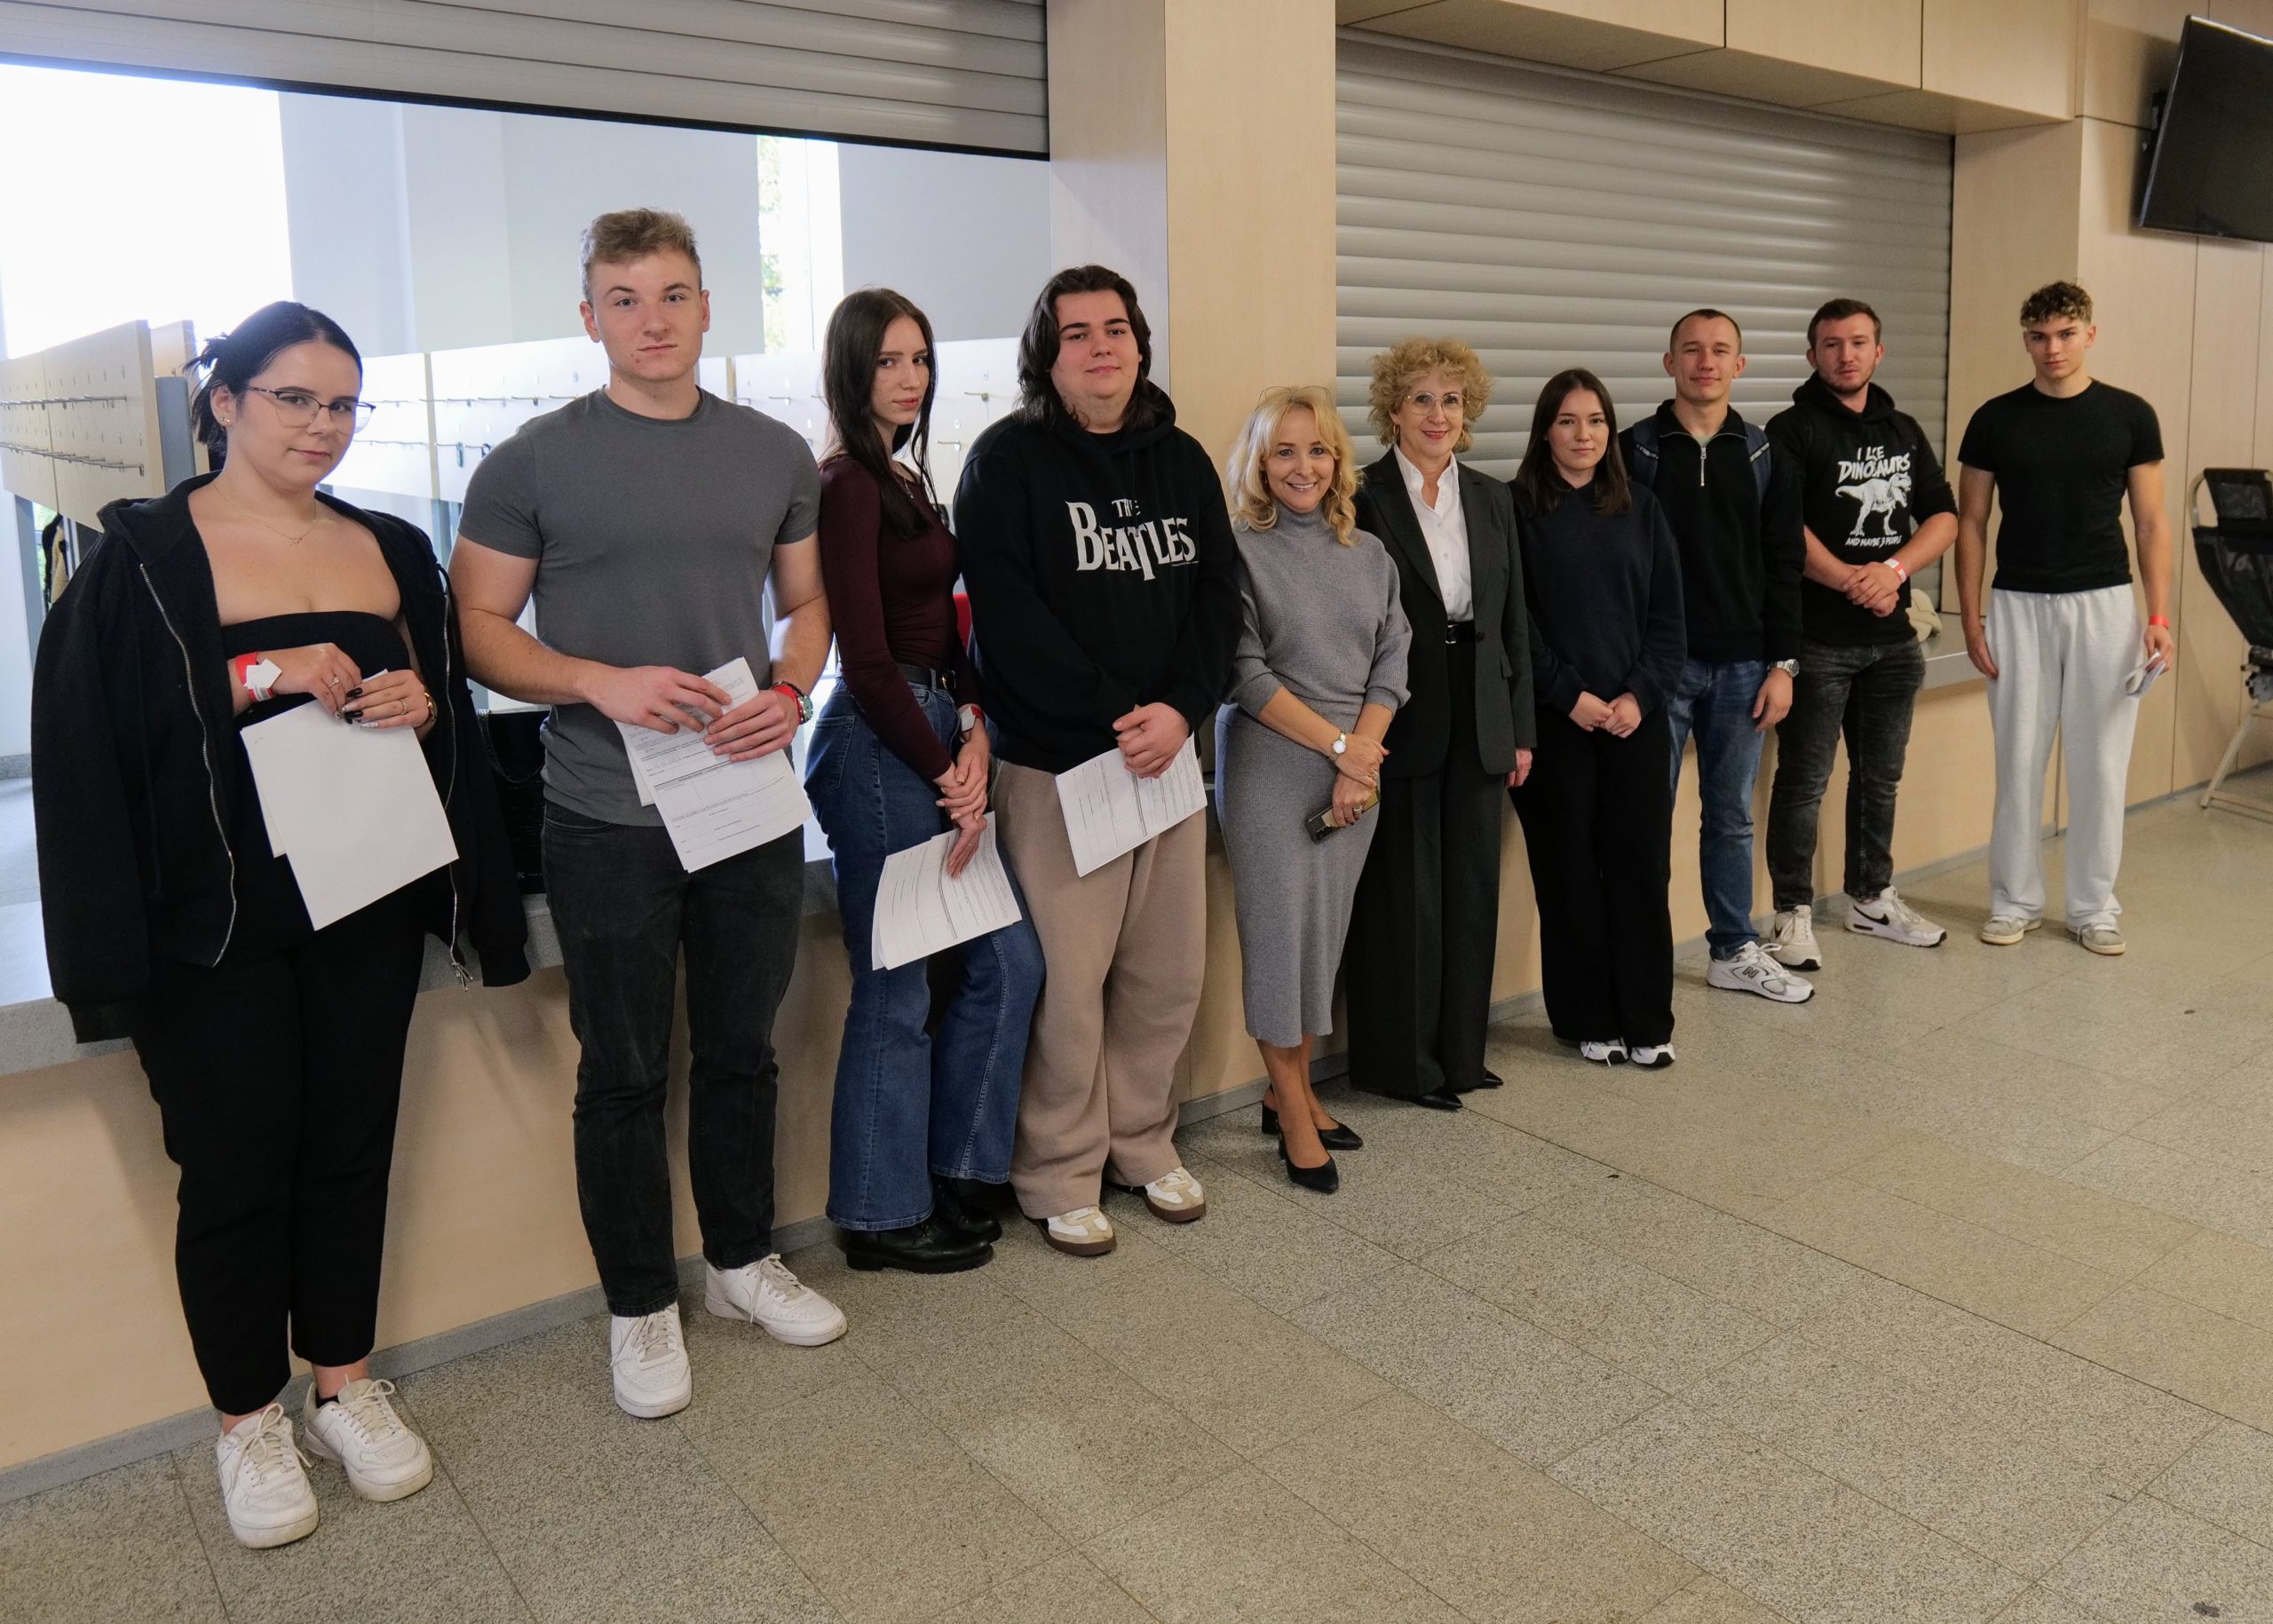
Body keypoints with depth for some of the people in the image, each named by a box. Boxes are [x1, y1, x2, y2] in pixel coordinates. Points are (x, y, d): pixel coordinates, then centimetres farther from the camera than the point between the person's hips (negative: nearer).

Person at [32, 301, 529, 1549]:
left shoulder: (389, 549, 10)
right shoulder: (144, 554, -3)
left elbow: (452, 704, 15)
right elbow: (87, 722, -12)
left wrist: (421, 703, -8)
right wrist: (259, 674, -21)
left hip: (369, 899, 4)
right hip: (215, 919, -4)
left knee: (353, 1143, 10)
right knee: (236, 1164, 4)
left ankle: (343, 1387, 28)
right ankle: (248, 1422, 22)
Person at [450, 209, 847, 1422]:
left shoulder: (776, 454, 7)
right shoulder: (534, 461, -4)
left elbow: (808, 604, 14)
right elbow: (477, 627, -3)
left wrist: (791, 692, -7)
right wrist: (604, 683, -19)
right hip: (608, 821, -3)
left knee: (742, 1052, 16)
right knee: (625, 1075, 9)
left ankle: (744, 1260, 36)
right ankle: (641, 1307, 26)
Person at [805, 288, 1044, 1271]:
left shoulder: (908, 481, 17)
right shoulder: (847, 485, -11)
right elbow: (866, 657, -16)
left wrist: (974, 732, -1)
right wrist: (949, 778, -11)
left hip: (932, 736, 9)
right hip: (877, 747, -9)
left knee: (1008, 961, 10)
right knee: (896, 991, 1)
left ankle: (953, 1172, 26)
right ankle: (883, 1215, 17)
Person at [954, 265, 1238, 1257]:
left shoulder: (1181, 459, 12)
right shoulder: (1008, 459, -3)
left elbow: (1218, 594, 8)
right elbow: (1009, 616, -12)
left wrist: (1181, 710, -9)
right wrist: (1116, 719, -16)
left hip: (1168, 752, 5)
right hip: (1056, 763, -5)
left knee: (1170, 970, 10)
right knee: (1065, 980, -2)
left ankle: (1141, 1140, 30)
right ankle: (1061, 1174, 16)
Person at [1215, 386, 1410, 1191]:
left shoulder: (1370, 554, 10)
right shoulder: (1241, 552, -5)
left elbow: (1391, 663, 5)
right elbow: (1245, 674, -10)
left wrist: (1363, 757, -8)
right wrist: (1336, 744, -12)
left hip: (1357, 771, 5)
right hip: (1271, 767, -5)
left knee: (1328, 929, 10)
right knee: (1279, 928, 0)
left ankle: (1291, 1091, 24)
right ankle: (1293, 1113, 12)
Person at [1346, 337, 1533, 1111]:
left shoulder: (1492, 499, 11)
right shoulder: (1364, 499, -6)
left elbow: (1513, 620, 12)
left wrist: (1521, 728, 9)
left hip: (1479, 721, 5)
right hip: (1399, 721, -5)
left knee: (1473, 882, 10)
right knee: (1403, 888, 3)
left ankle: (1461, 1049, 24)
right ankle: (1401, 1059, 16)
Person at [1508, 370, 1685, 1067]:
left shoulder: (1641, 509, 10)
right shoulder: (1516, 509, -1)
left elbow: (1667, 616, 7)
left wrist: (1642, 695, -6)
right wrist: (1571, 696, -12)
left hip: (1635, 716, 3)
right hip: (1554, 720, -3)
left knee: (1641, 866, 3)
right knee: (1569, 871, 3)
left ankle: (1647, 1019, 13)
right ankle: (1587, 1018, 15)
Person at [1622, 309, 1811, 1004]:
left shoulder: (1763, 457, 8)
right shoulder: (1634, 450, -1)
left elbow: (1783, 566, 8)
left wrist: (1782, 663, 2)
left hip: (1741, 666, 3)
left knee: (1732, 816, 12)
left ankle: (1735, 952, 23)